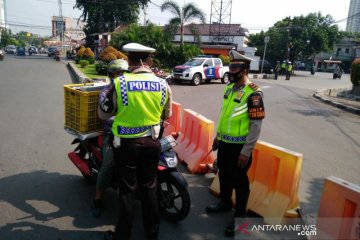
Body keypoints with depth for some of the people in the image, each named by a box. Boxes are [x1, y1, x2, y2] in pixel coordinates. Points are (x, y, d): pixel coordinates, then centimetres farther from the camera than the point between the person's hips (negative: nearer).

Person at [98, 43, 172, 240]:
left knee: (127, 190, 11)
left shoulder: (120, 83, -15)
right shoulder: (163, 85, -5)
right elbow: (167, 115, 9)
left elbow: (104, 114, -4)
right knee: (149, 187, 18)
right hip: (152, 143, 3)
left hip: (126, 144, -3)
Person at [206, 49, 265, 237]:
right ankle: (225, 203, 45)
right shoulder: (229, 88, 7)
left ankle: (240, 216, 25)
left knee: (240, 182, 7)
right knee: (224, 175, 23)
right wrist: (217, 136, 19)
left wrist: (246, 151, -18)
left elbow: (256, 125, -19)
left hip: (239, 146, -8)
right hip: (224, 143, 8)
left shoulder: (253, 94, -19)